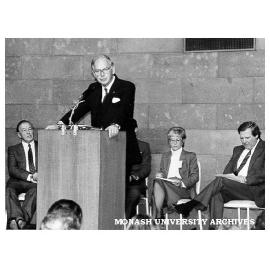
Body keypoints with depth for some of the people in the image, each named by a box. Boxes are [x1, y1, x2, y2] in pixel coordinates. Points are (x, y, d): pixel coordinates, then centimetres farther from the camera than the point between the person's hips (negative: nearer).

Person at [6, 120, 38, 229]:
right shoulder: (13, 149, 18)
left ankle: (15, 221, -48)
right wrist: (29, 177, -14)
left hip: (36, 182, -1)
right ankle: (19, 219, -52)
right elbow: (12, 170, 3)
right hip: (18, 181, 1)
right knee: (9, 190, -33)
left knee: (35, 190, -36)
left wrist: (39, 175, -13)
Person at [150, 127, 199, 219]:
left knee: (159, 183, -33)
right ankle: (158, 217, -45)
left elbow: (195, 176, 5)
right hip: (166, 187, 4)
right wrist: (160, 175, 1)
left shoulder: (190, 156, 15)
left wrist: (182, 183, -14)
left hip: (183, 190, -3)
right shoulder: (165, 156, 29)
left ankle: (156, 215, -41)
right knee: (158, 180, -34)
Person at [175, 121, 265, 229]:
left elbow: (261, 175, -10)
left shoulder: (263, 150, 2)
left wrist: (244, 179, -20)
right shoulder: (238, 150, 24)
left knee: (220, 180, -29)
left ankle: (193, 205, -29)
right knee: (216, 194, -27)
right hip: (234, 188, 6)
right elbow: (227, 170, 17)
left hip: (254, 190, -6)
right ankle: (213, 228, -36)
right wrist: (231, 176, -7)